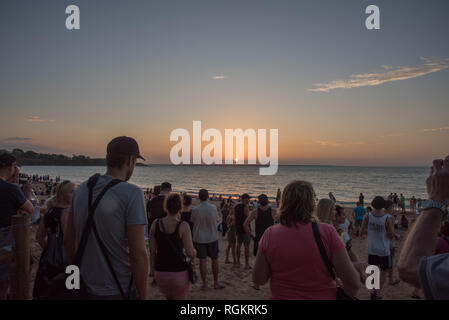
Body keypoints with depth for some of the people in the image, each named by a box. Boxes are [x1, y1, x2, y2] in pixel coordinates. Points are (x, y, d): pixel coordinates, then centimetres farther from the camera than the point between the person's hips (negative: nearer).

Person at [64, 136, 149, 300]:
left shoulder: (81, 190, 1)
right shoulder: (132, 194, -19)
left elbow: (68, 240, 8)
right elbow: (139, 254, -22)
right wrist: (143, 296, -11)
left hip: (85, 288, 6)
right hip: (119, 291, -6)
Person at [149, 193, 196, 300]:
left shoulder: (156, 223, -6)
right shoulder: (183, 226, -16)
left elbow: (152, 249, 0)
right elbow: (190, 253, -16)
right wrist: (194, 252, 6)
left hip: (160, 272, 4)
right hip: (179, 272, -3)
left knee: (169, 298, 28)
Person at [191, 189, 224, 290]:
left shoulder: (195, 210, -12)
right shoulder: (213, 208, -10)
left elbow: (192, 222, 1)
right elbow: (217, 220, 3)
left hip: (199, 238, 0)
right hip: (212, 237, 1)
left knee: (202, 261, 6)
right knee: (214, 260, 12)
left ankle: (204, 284, 12)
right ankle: (216, 283, 21)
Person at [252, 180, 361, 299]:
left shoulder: (270, 234, -15)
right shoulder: (327, 232, -18)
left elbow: (258, 280, -8)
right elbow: (353, 283, -16)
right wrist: (349, 295, 4)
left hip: (281, 296, 1)